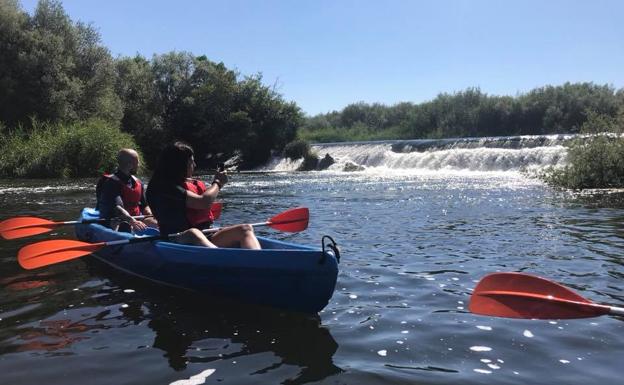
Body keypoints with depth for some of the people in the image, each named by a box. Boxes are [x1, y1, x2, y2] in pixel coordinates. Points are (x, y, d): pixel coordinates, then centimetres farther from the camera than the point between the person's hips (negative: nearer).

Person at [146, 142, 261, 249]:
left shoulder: (187, 185, 19)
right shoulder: (163, 187, -8)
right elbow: (203, 202, -18)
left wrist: (216, 182, 26)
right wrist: (218, 183, 0)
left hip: (204, 241, 8)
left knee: (245, 229, -12)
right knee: (193, 234, -41)